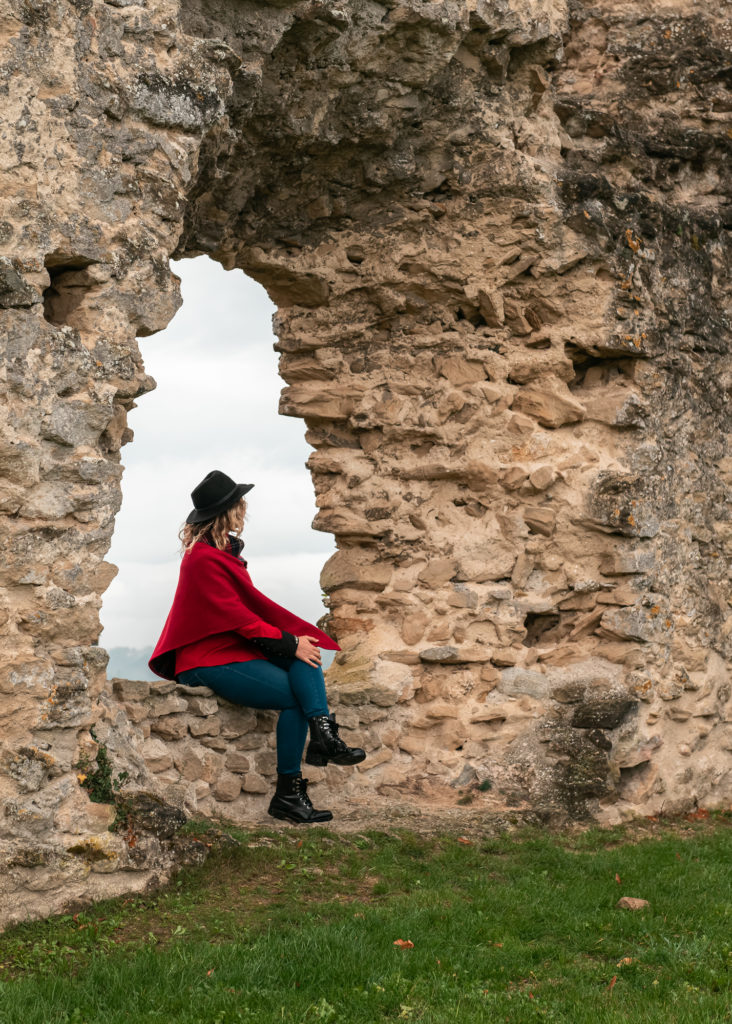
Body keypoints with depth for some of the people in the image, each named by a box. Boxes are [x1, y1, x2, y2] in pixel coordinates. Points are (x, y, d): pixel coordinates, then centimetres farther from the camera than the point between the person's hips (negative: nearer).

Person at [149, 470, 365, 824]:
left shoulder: (222, 551, 16)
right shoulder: (204, 559, -15)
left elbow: (245, 603, 16)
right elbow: (237, 617, -19)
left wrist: (295, 637, 4)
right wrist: (290, 643, -16)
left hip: (233, 647, 9)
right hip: (208, 662, -9)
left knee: (304, 655, -12)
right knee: (295, 696, -17)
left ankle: (322, 735, -28)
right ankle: (288, 794, -11)